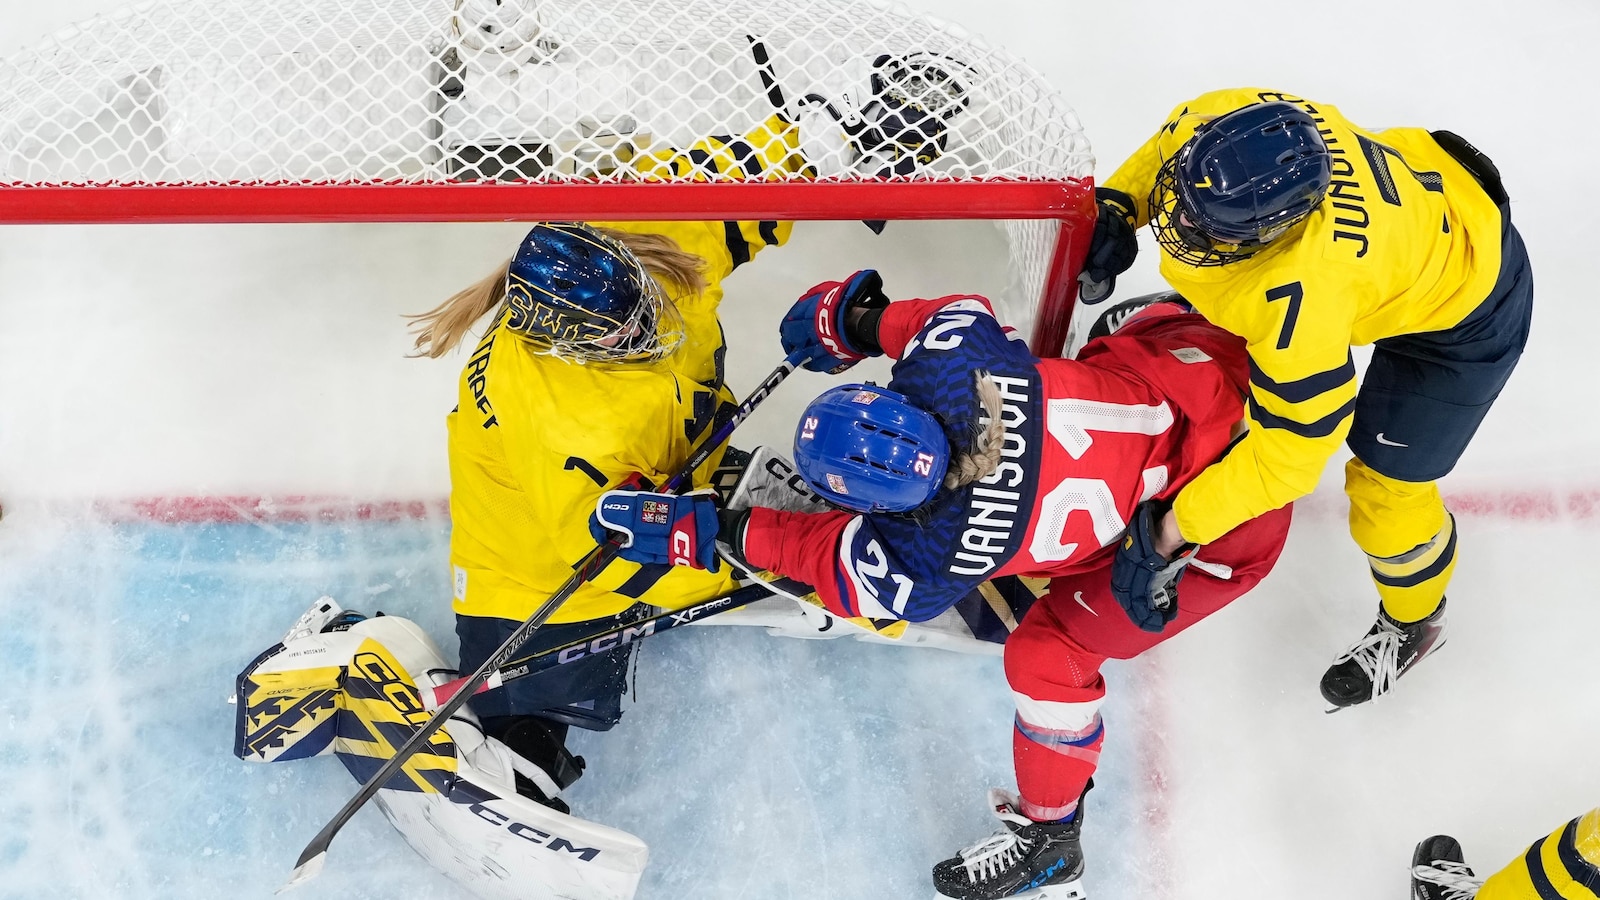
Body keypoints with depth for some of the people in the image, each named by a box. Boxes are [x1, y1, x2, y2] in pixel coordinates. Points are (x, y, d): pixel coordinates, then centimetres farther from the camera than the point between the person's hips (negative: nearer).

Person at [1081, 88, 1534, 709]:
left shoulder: (1302, 296, -46)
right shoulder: (1229, 122, -30)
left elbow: (1288, 456, -35)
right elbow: (1167, 147, -3)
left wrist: (1175, 528, -29)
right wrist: (1116, 207, -17)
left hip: (1464, 312, -7)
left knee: (1386, 484, 5)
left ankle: (1412, 619, 35)